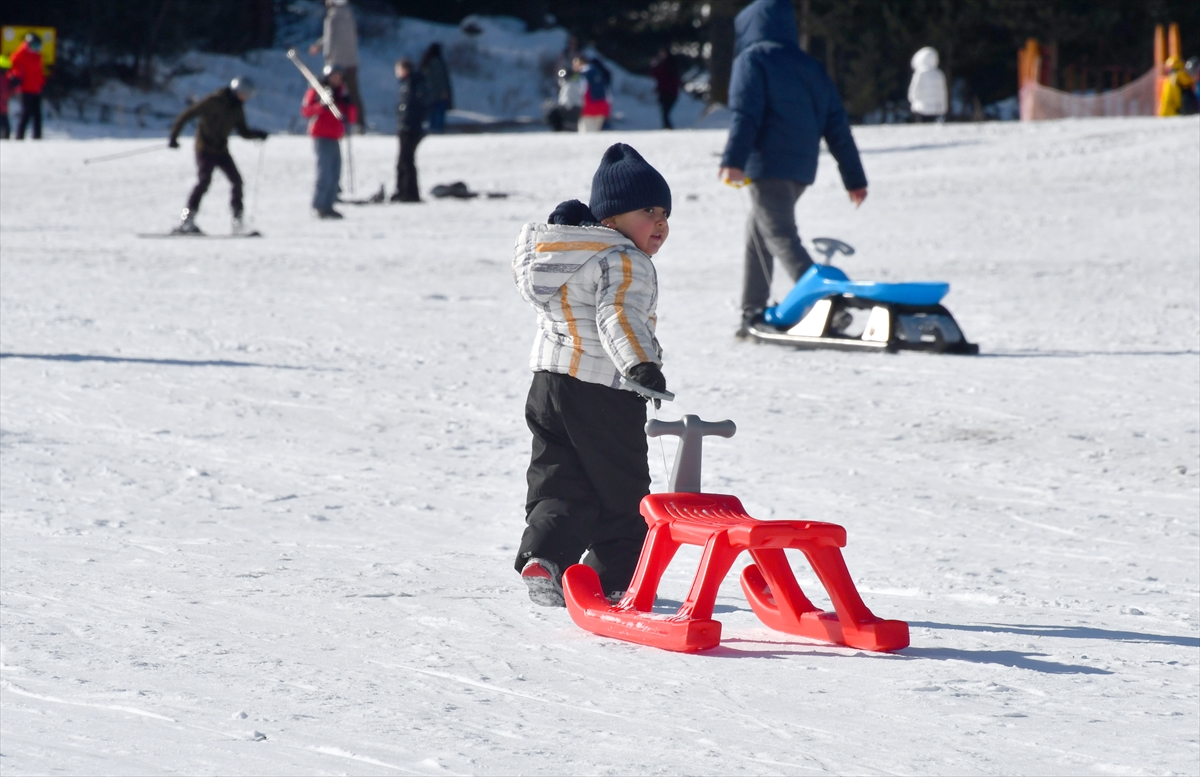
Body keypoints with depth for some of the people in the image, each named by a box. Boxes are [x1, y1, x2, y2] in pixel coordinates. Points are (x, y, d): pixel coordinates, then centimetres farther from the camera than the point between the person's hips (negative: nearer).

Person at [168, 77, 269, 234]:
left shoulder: (237, 109, 7)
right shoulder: (213, 102, -15)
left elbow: (243, 132, 15)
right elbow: (185, 116, -14)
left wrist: (257, 134, -5)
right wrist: (173, 137, -19)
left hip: (221, 150, 7)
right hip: (205, 149, -7)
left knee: (236, 180, -1)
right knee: (205, 180, -22)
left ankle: (238, 221, 5)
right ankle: (187, 220, -23)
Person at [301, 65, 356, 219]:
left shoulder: (341, 95, 20)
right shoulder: (316, 91, 0)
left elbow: (351, 119, 17)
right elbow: (305, 110, -13)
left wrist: (349, 105, -1)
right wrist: (321, 105, -27)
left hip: (334, 139, 8)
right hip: (321, 137, -8)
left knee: (335, 174, 6)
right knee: (325, 174, -14)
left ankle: (327, 206, 10)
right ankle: (318, 206, -11)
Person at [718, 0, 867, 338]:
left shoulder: (752, 60, 0)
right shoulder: (811, 67, 19)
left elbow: (744, 113, -16)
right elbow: (837, 126, 16)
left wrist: (733, 160, -25)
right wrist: (855, 178, 16)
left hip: (767, 166, -7)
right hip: (801, 168, 7)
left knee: (780, 237, -12)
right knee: (757, 235, 20)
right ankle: (753, 316, 21)